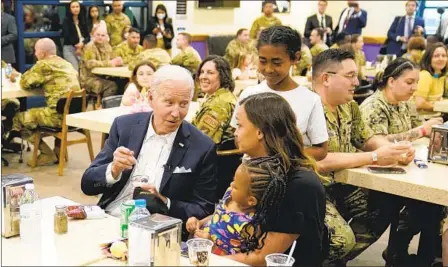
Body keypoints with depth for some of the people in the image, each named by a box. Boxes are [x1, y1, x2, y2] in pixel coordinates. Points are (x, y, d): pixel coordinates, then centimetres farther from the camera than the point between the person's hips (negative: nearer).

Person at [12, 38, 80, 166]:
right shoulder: (66, 64, 17)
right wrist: (40, 82, 19)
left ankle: (47, 154, 9)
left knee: (19, 119, 6)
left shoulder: (44, 65, -8)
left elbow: (24, 83, -1)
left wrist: (29, 74, 18)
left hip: (60, 114, -9)